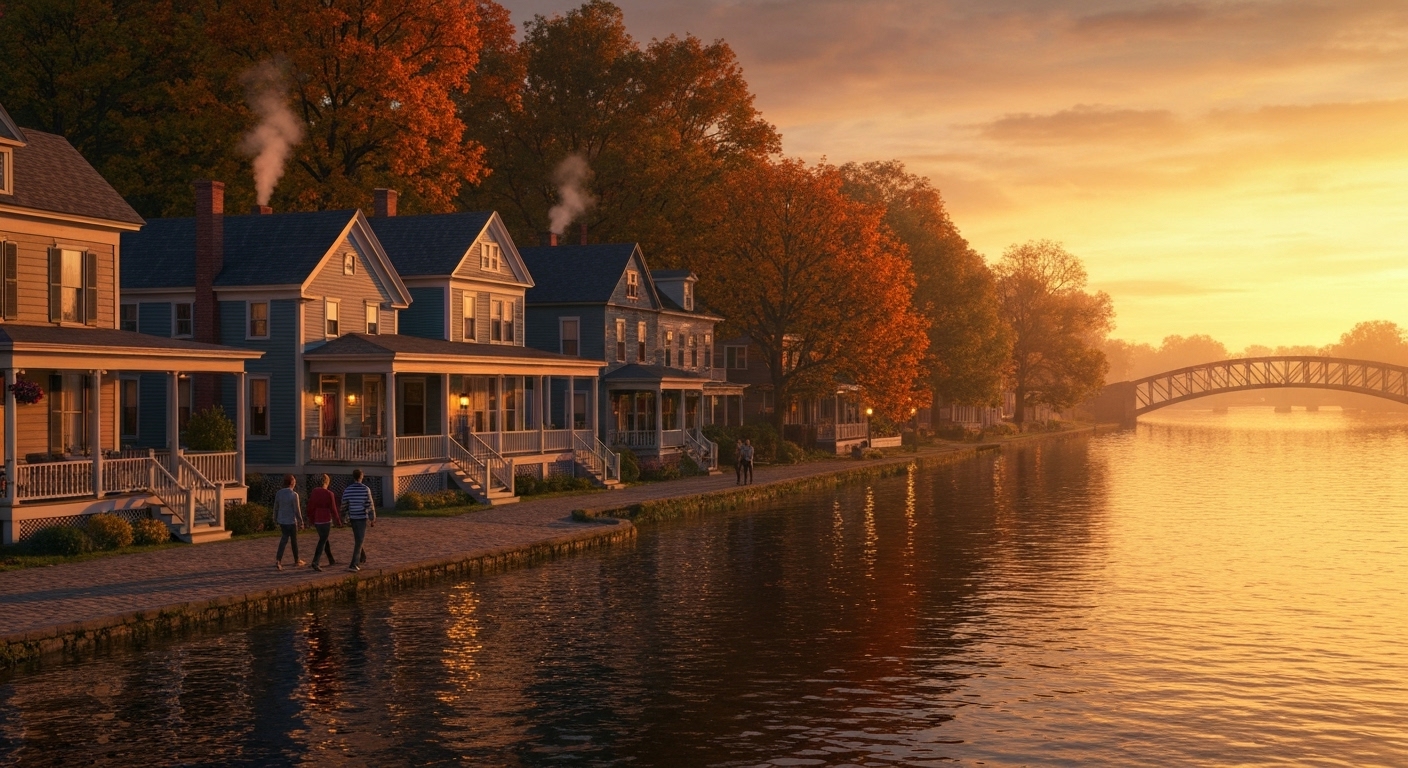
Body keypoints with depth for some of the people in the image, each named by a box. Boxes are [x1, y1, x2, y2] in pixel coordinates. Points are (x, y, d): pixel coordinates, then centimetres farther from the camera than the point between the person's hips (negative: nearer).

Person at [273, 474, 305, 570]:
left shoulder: (278, 493, -1)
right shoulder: (294, 495, -17)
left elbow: (276, 508, 6)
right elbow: (297, 510, -15)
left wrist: (276, 520, 17)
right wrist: (301, 522, -5)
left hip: (281, 521, 5)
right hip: (291, 521, -5)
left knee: (284, 539, 15)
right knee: (294, 541, 11)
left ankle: (278, 560, 0)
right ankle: (297, 560, 25)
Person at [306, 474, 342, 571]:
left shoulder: (314, 492, 1)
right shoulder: (329, 494, -12)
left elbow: (310, 507, 5)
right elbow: (333, 509, -10)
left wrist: (311, 519, 17)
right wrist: (338, 521, 1)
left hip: (317, 520, 6)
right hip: (326, 520, -6)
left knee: (324, 539, 20)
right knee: (322, 541, -4)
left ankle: (331, 560, 30)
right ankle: (315, 562, -17)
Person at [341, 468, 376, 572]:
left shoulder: (347, 490, -3)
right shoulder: (366, 489, -12)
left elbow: (344, 506, 2)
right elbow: (370, 505, -11)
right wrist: (372, 519, 0)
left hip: (352, 518, 4)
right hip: (362, 518, -4)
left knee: (358, 539, 26)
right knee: (359, 542, -4)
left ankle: (362, 557, 42)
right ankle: (353, 564, -13)